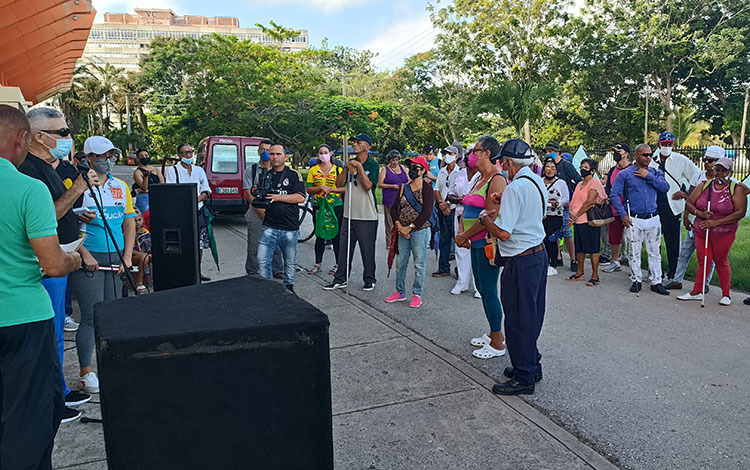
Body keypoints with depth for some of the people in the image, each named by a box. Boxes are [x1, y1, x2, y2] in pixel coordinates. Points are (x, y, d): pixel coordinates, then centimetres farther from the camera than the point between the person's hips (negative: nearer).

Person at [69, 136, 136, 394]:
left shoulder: (121, 187, 12)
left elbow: (129, 223, 13)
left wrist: (127, 256, 5)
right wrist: (85, 255, -14)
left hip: (116, 259, 5)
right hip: (89, 260, -5)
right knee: (91, 318, -3)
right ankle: (86, 373, 10)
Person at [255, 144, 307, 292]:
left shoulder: (294, 175, 3)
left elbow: (301, 197, -8)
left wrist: (278, 197, -13)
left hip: (290, 228, -1)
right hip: (269, 227, 2)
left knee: (290, 262, 11)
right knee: (263, 261, -7)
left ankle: (288, 286, 31)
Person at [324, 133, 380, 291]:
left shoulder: (373, 165, -5)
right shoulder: (350, 163, 11)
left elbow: (367, 186, -19)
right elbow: (339, 184, 2)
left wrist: (359, 167, -19)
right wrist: (346, 168, -11)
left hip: (367, 216, -5)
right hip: (349, 214, 5)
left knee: (367, 250, 3)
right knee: (344, 248, 8)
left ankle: (369, 280, 17)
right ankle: (340, 279, 17)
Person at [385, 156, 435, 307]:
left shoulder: (427, 189, -6)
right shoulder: (404, 188, 12)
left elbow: (427, 213, -14)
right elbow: (394, 208, 9)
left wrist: (410, 227, -15)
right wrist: (399, 225, -7)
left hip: (420, 231, -5)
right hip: (403, 232, 6)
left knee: (419, 264, 2)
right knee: (401, 263, 10)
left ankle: (417, 295, 14)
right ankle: (400, 293, 24)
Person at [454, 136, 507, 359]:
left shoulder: (497, 180, -16)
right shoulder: (479, 179, 14)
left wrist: (464, 236, -15)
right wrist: (464, 235, 1)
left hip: (488, 242, -10)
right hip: (477, 243, 10)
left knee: (488, 291, -3)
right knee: (482, 288, 16)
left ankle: (497, 343, 9)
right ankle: (494, 334, 30)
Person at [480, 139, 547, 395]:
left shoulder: (515, 187, -20)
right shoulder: (537, 181, 9)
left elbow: (503, 232, -25)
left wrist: (485, 219, -6)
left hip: (521, 262, -10)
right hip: (539, 254, 10)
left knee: (518, 319, 1)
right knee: (532, 315, 19)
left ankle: (524, 378, 12)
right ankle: (532, 366, 33)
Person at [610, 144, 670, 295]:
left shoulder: (655, 172, 11)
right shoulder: (625, 174, 1)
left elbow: (665, 187, -5)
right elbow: (614, 194, -3)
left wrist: (649, 176, -11)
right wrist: (623, 214, -8)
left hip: (653, 219, 3)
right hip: (634, 220, -2)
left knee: (655, 252, 5)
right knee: (634, 252, 3)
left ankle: (656, 282, 13)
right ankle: (636, 280, 16)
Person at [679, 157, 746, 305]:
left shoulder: (737, 189, -4)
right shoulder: (704, 186, 6)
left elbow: (740, 212, -13)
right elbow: (689, 204, 5)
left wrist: (716, 222, -20)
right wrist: (700, 213, -16)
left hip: (724, 234, -3)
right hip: (701, 231, 3)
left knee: (721, 262, 6)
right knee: (703, 261, 7)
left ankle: (726, 295, 19)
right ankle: (697, 292, 15)